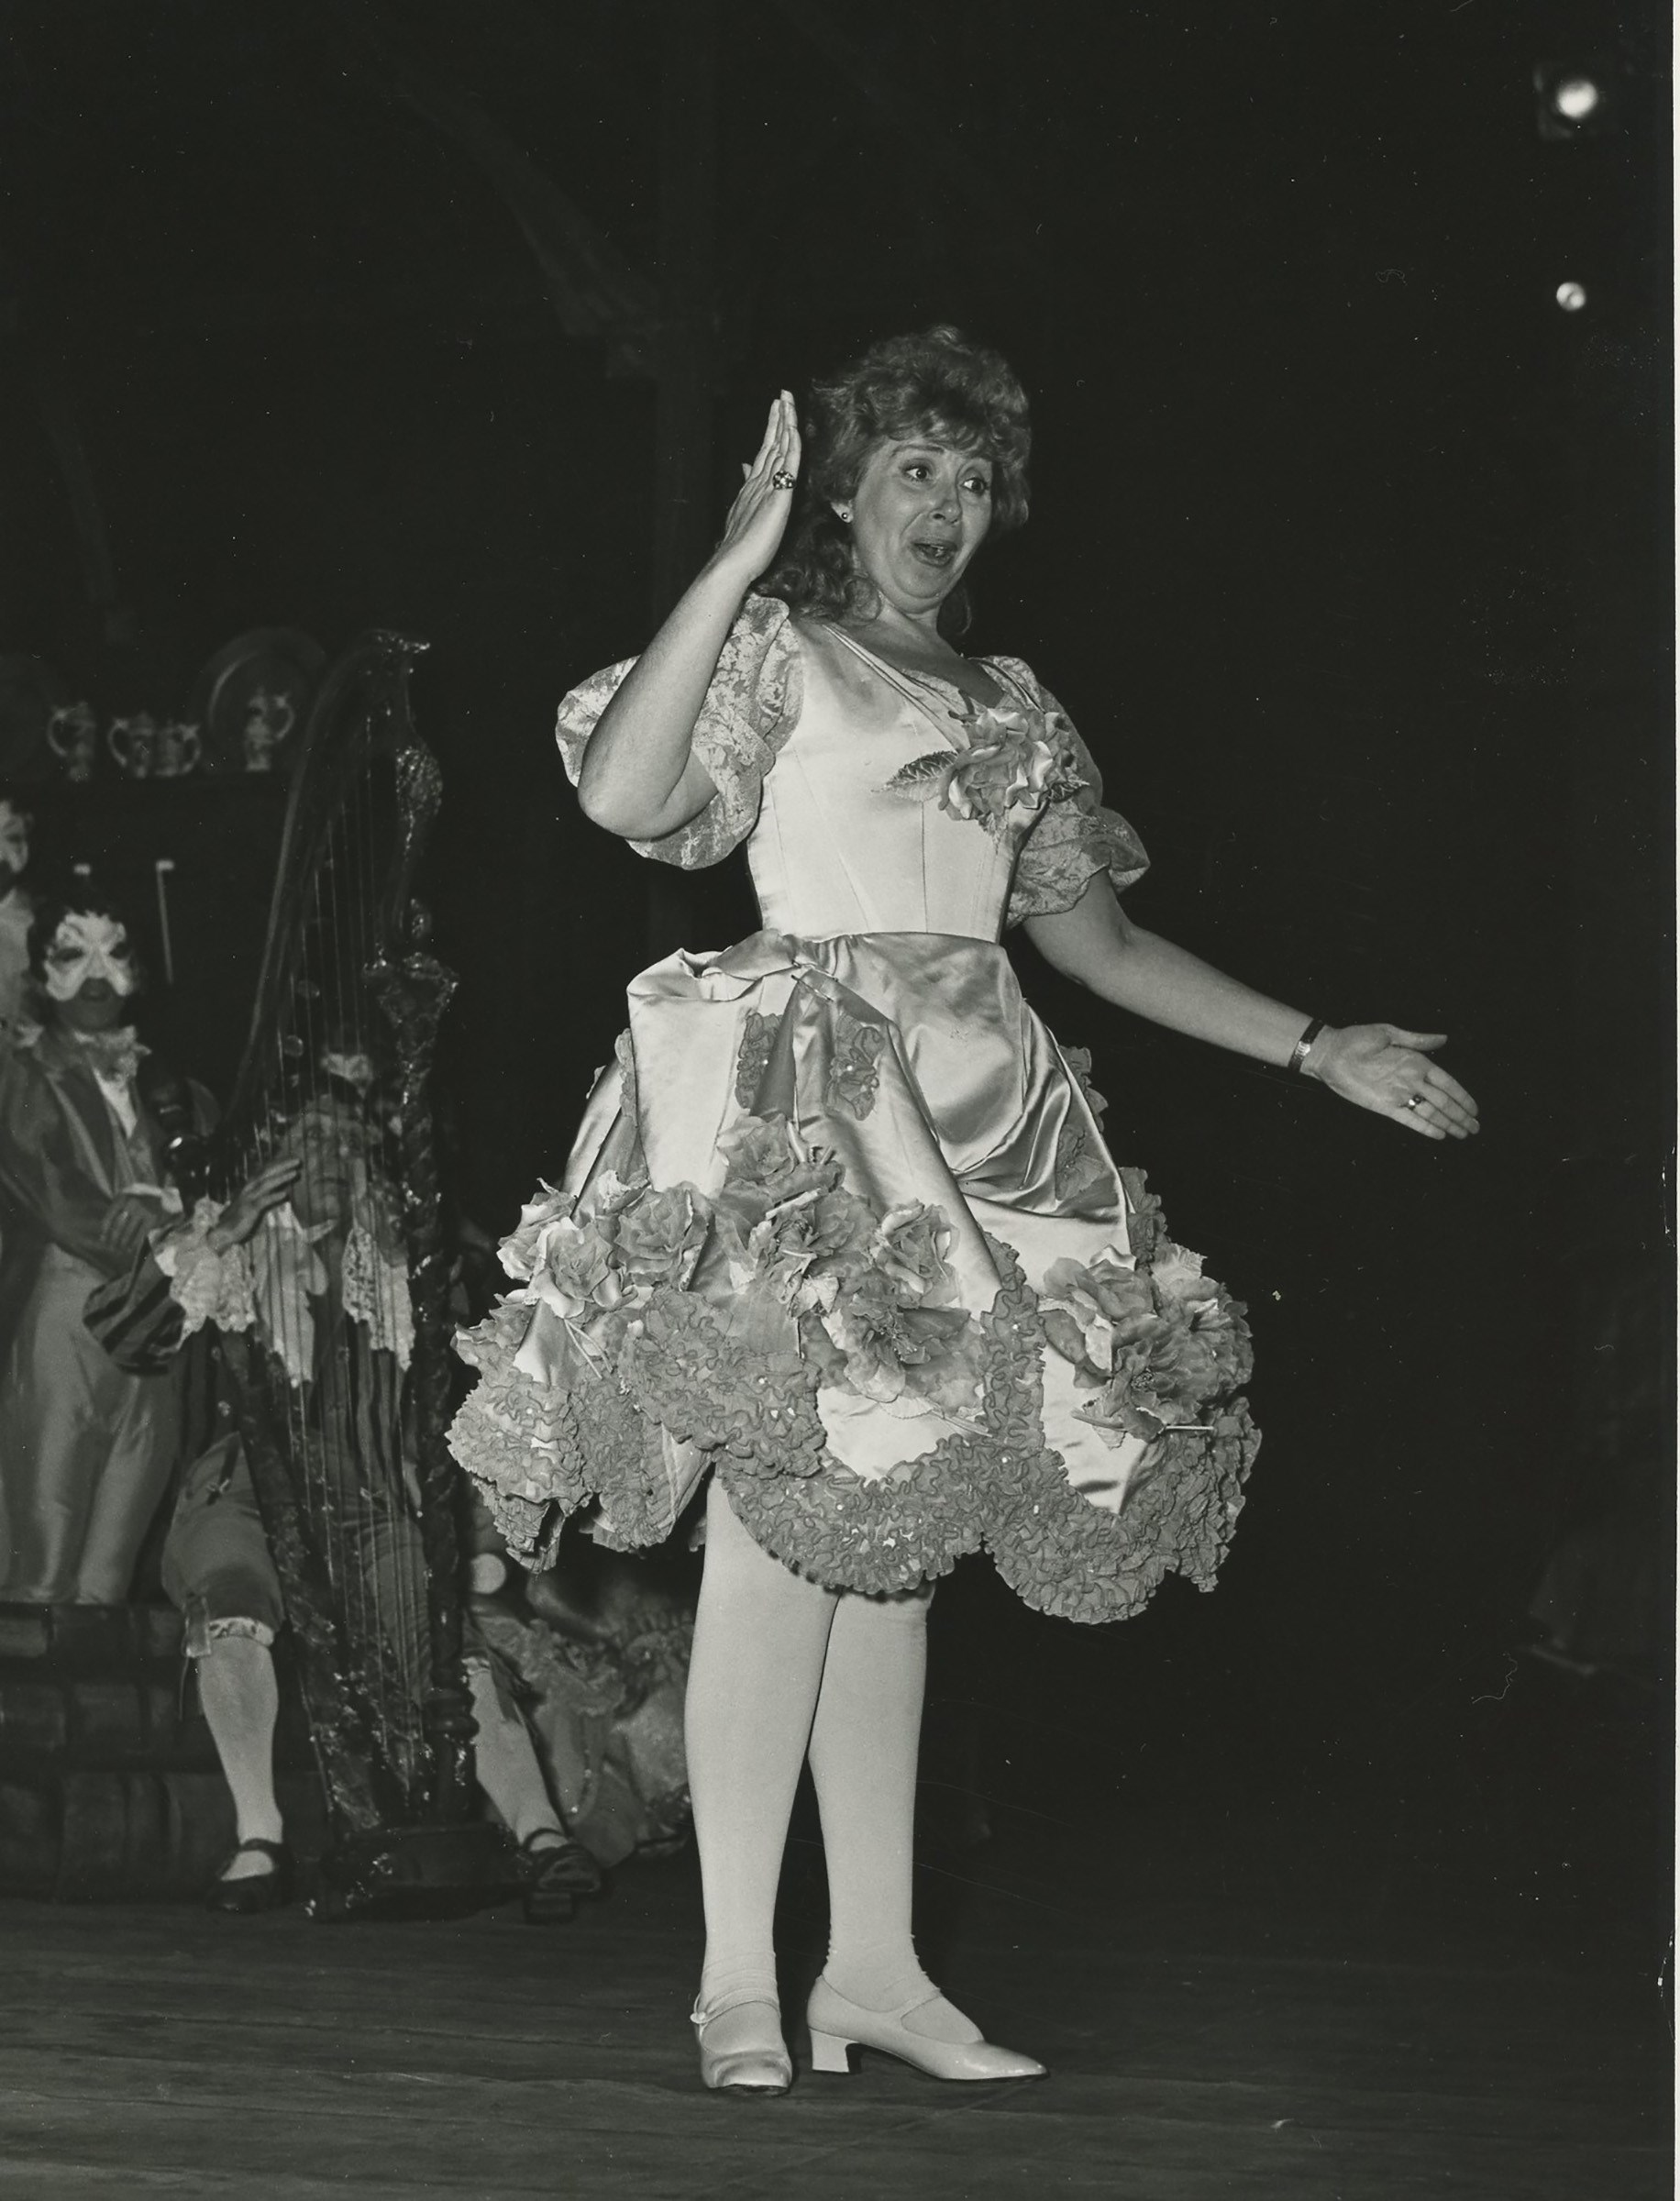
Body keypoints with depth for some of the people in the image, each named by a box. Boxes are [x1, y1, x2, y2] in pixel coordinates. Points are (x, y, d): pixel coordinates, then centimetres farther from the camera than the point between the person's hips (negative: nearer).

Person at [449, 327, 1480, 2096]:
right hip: (806, 1107, -6)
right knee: (788, 1509, -13)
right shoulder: (775, 651, 4)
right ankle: (740, 1980, -11)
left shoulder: (1015, 707, 22)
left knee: (893, 1528, 4)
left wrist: (1320, 1051, 18)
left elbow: (1095, 939, 22)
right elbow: (623, 795, -14)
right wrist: (738, 557, -13)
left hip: (970, 1127, 6)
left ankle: (874, 1964, 6)